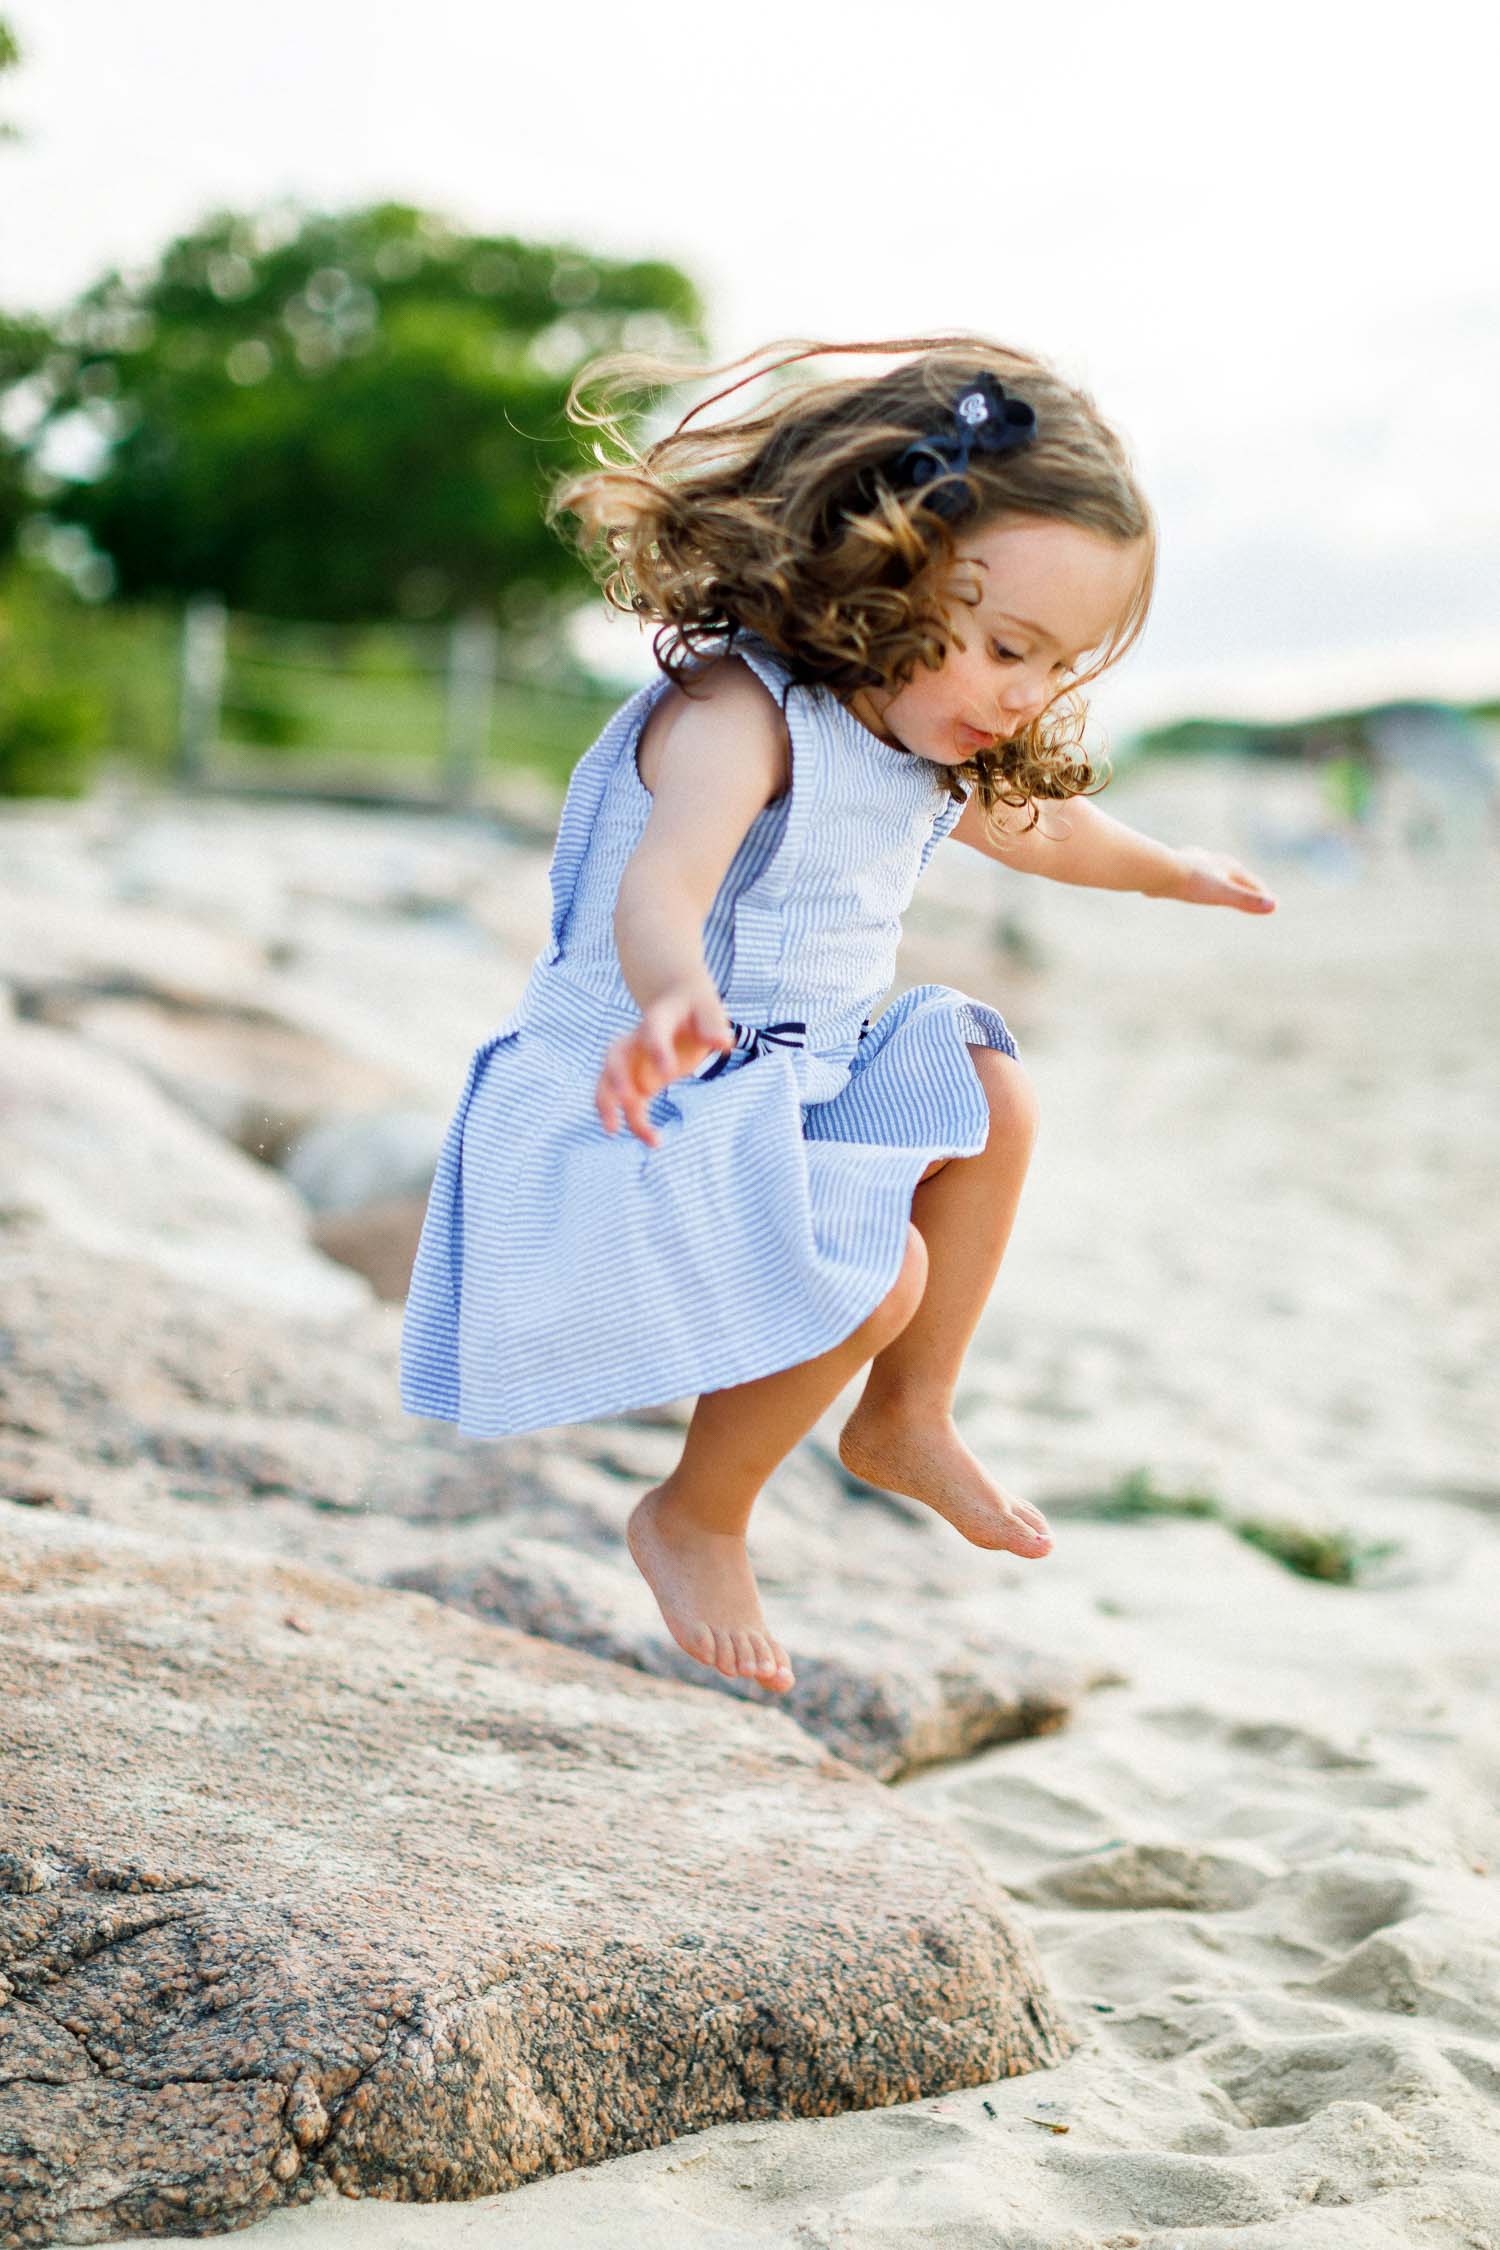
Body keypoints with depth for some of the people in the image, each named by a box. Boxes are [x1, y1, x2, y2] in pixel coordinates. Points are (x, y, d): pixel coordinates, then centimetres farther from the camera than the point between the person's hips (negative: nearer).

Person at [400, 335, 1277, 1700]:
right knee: (881, 1269, -24)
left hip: (795, 1092, 9)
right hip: (626, 1116, -9)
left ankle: (906, 1420, 17)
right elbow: (661, 886, -45)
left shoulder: (924, 751, 6)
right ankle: (698, 1522, -1)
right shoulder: (736, 713, -25)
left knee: (990, 1095, 5)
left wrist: (1169, 870, 45)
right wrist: (676, 1004, -67)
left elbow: (1035, 828, 30)